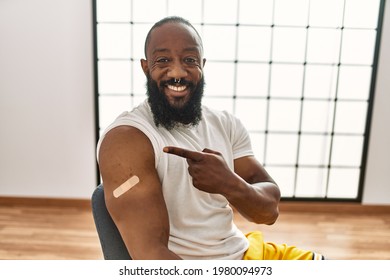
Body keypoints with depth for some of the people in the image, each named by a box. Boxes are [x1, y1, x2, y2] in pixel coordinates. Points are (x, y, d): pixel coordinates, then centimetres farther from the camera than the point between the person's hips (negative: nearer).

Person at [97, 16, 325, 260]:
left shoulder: (227, 125, 0)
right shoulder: (126, 138, -20)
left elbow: (269, 211, -5)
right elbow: (150, 254, -26)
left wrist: (230, 184, -25)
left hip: (243, 251, 6)